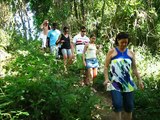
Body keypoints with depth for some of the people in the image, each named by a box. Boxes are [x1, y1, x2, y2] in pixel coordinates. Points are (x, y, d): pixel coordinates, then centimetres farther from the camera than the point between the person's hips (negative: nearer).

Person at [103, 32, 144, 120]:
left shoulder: (131, 53, 8)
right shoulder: (112, 52, 0)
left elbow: (134, 68, 14)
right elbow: (106, 67, -1)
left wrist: (139, 80, 8)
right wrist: (106, 79, -15)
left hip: (128, 83, 3)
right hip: (115, 83, -3)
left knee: (129, 106, 7)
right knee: (117, 104, -13)